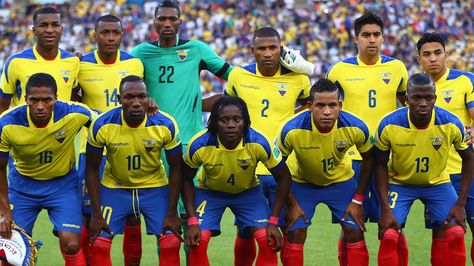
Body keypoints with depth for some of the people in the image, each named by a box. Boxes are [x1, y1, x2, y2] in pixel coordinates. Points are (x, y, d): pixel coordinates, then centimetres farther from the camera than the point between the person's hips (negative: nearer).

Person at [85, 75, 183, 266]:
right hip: (114, 186, 0)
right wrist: (96, 213, -11)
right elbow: (92, 167, -8)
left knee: (171, 244, -10)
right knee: (98, 245, -10)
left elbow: (175, 168, -8)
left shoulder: (166, 125, -21)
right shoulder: (102, 125, -22)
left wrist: (172, 213, -9)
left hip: (155, 187, 0)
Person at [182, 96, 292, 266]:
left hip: (248, 191, 1)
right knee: (197, 243, -19)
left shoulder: (258, 143, -30)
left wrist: (273, 222, -18)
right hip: (209, 192, 0)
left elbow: (283, 177, -16)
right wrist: (192, 221, -18)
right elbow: (186, 180, -11)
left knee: (268, 242, -16)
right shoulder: (199, 145, -30)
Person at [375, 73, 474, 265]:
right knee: (388, 236, -17)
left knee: (456, 234, -14)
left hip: (437, 183, 1)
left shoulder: (451, 124, -22)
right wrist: (385, 208, -15)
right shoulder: (389, 125, -24)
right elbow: (381, 165, -9)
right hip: (399, 183, -1)